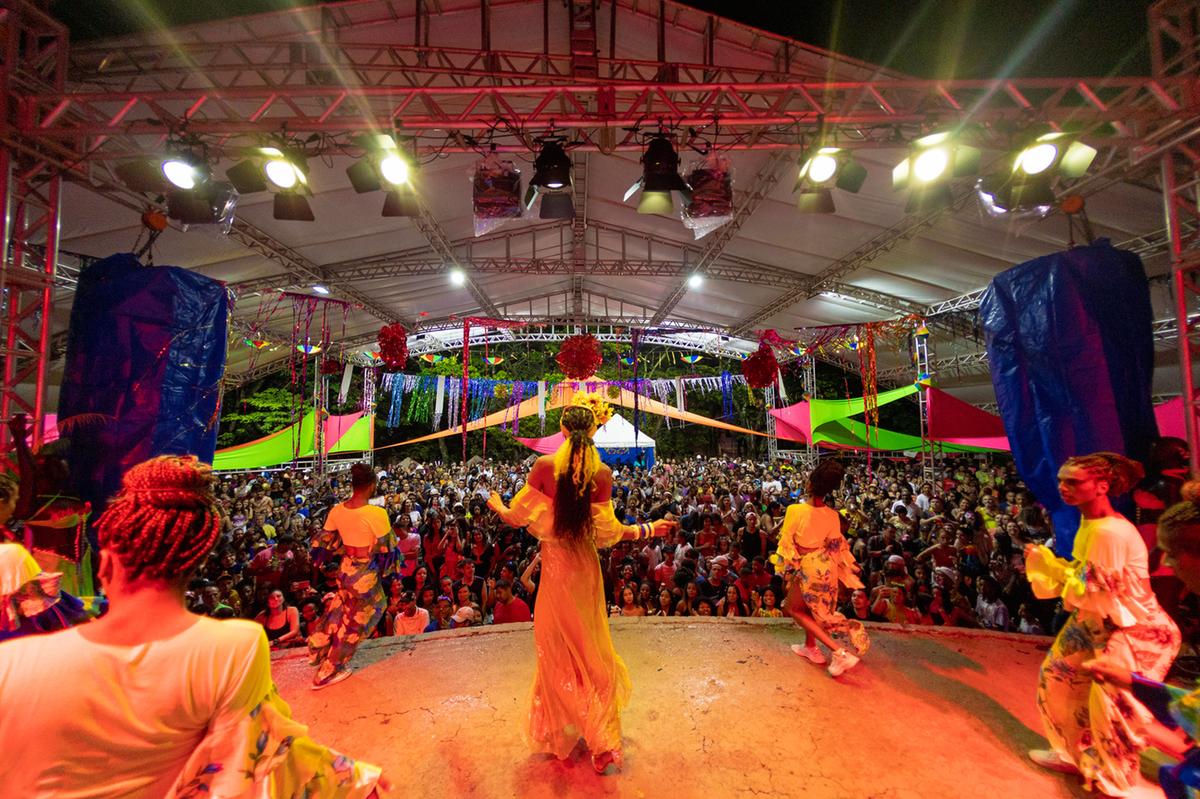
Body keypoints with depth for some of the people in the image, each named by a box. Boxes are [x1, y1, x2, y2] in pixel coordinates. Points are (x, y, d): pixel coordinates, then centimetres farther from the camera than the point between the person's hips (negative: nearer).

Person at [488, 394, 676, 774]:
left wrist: (496, 505, 13)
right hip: (586, 567, 2)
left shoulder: (545, 465, -16)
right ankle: (601, 739, 31)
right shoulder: (602, 472, -12)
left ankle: (559, 732, 35)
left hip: (555, 566, -2)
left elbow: (517, 517, -8)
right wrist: (649, 529, 3)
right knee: (591, 648, 20)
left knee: (556, 648, 17)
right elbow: (606, 532, -10)